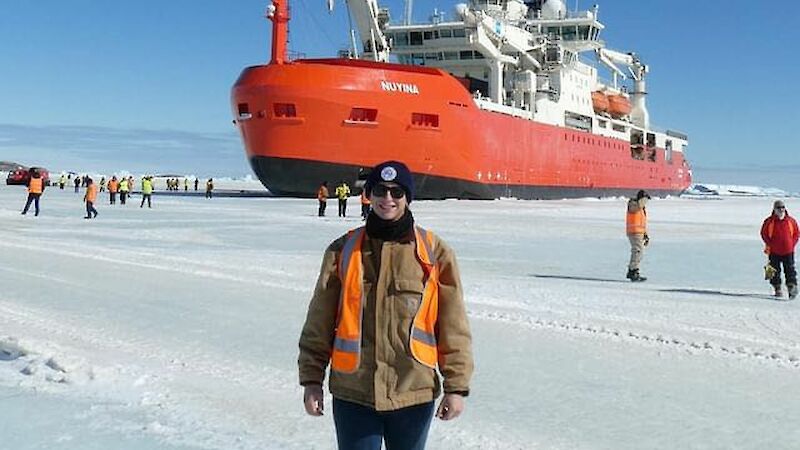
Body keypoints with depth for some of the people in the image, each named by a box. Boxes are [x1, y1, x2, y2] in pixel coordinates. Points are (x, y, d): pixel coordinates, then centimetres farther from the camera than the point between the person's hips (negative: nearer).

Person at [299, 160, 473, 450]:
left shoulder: (434, 252, -1)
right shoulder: (343, 251, 1)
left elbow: (453, 326, 0)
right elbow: (319, 323, 6)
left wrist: (456, 386, -2)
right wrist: (311, 379, 4)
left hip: (414, 394, 0)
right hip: (353, 394, 0)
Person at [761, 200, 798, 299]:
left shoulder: (791, 221, 1)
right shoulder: (769, 221, -3)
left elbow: (796, 234, 11)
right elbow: (764, 233, 5)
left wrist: (792, 244, 0)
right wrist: (770, 244, -4)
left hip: (788, 251, 0)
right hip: (774, 252, 0)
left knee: (790, 270, -6)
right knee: (775, 272, 6)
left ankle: (792, 287, -7)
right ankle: (777, 289, 16)